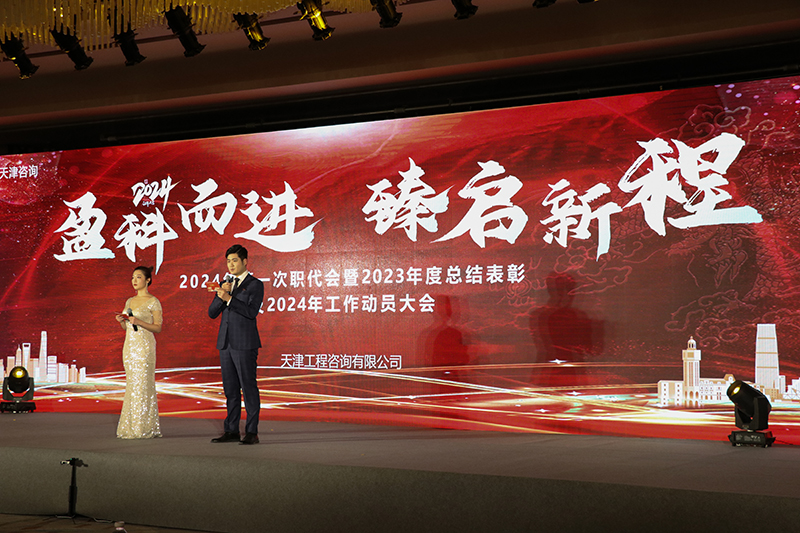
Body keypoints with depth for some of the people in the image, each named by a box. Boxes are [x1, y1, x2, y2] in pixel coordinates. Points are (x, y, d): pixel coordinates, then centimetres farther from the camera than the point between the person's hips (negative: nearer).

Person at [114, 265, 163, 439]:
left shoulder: (153, 302, -5)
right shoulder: (130, 301, 16)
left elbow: (158, 328, -7)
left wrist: (139, 322, -19)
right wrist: (122, 321, -1)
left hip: (144, 346, -7)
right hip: (129, 345, 7)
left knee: (142, 384, -7)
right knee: (132, 385, 7)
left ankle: (144, 428, -3)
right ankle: (131, 427, 12)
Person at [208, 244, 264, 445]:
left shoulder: (255, 284, -2)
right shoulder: (225, 284, 16)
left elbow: (251, 311, -15)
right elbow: (212, 313, 10)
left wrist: (228, 299, -20)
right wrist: (221, 294, -6)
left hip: (245, 344, -7)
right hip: (225, 343, 7)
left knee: (248, 387, -4)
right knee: (230, 389, 10)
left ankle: (252, 432, 0)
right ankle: (231, 431, 15)